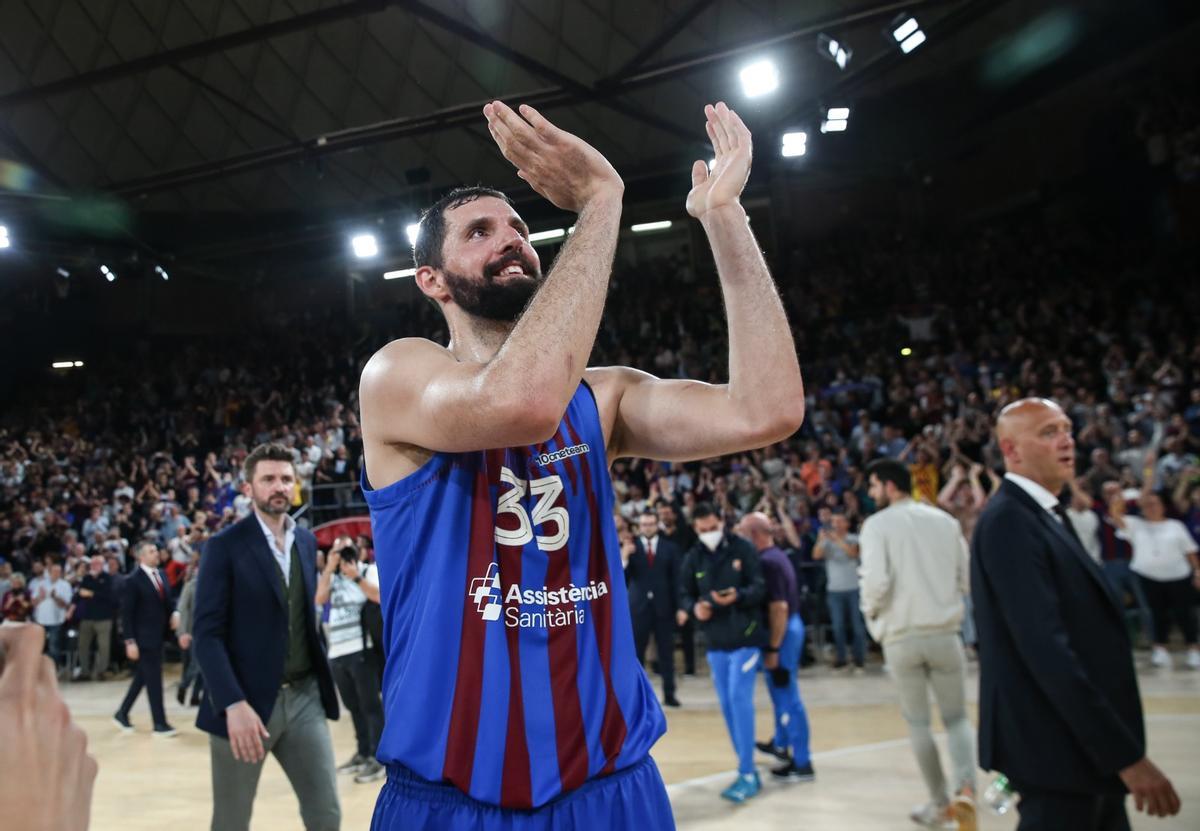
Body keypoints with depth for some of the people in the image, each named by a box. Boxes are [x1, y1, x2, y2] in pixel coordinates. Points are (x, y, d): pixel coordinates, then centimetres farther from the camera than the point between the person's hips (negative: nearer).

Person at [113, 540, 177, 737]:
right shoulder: (133, 580, -12)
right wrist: (130, 641, -16)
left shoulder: (161, 574, 9)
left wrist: (173, 613, -4)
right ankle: (160, 724, 5)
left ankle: (122, 713, 33)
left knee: (142, 677, 17)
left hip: (159, 635, 7)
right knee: (154, 680, -2)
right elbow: (127, 613, -13)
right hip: (144, 637, -7)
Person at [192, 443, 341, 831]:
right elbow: (206, 634, -13)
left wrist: (321, 676, 8)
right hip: (246, 701, -4)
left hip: (304, 697, 5)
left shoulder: (306, 541, 10)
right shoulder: (225, 546, -7)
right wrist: (233, 703, -22)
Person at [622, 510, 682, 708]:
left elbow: (676, 578, 4)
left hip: (663, 605, 1)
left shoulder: (669, 547, 4)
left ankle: (669, 694, 14)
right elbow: (624, 577, -7)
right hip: (638, 605, -1)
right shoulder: (631, 546, 0)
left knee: (666, 650, 6)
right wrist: (624, 557, -25)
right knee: (636, 650, 4)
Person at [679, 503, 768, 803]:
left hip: (745, 636, -5)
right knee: (727, 706, 10)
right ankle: (748, 769, 23)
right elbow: (684, 594, 5)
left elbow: (759, 587, -10)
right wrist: (694, 607, -17)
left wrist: (738, 595, -30)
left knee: (740, 700, -12)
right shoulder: (692, 558, 2)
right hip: (715, 641, 5)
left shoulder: (743, 549, -8)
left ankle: (747, 774, -4)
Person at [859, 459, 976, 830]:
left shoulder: (877, 524, -9)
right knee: (956, 717, 16)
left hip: (900, 637, -2)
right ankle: (964, 788, -7)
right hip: (944, 633, 2)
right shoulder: (945, 520, 3)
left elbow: (876, 580, -18)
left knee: (917, 722, 15)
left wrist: (870, 611, 1)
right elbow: (968, 578, 6)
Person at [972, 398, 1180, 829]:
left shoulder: (1046, 513, 12)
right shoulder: (1008, 521, -20)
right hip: (1058, 748, -9)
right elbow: (1045, 648, -26)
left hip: (1086, 741, 9)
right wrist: (1126, 754, -24)